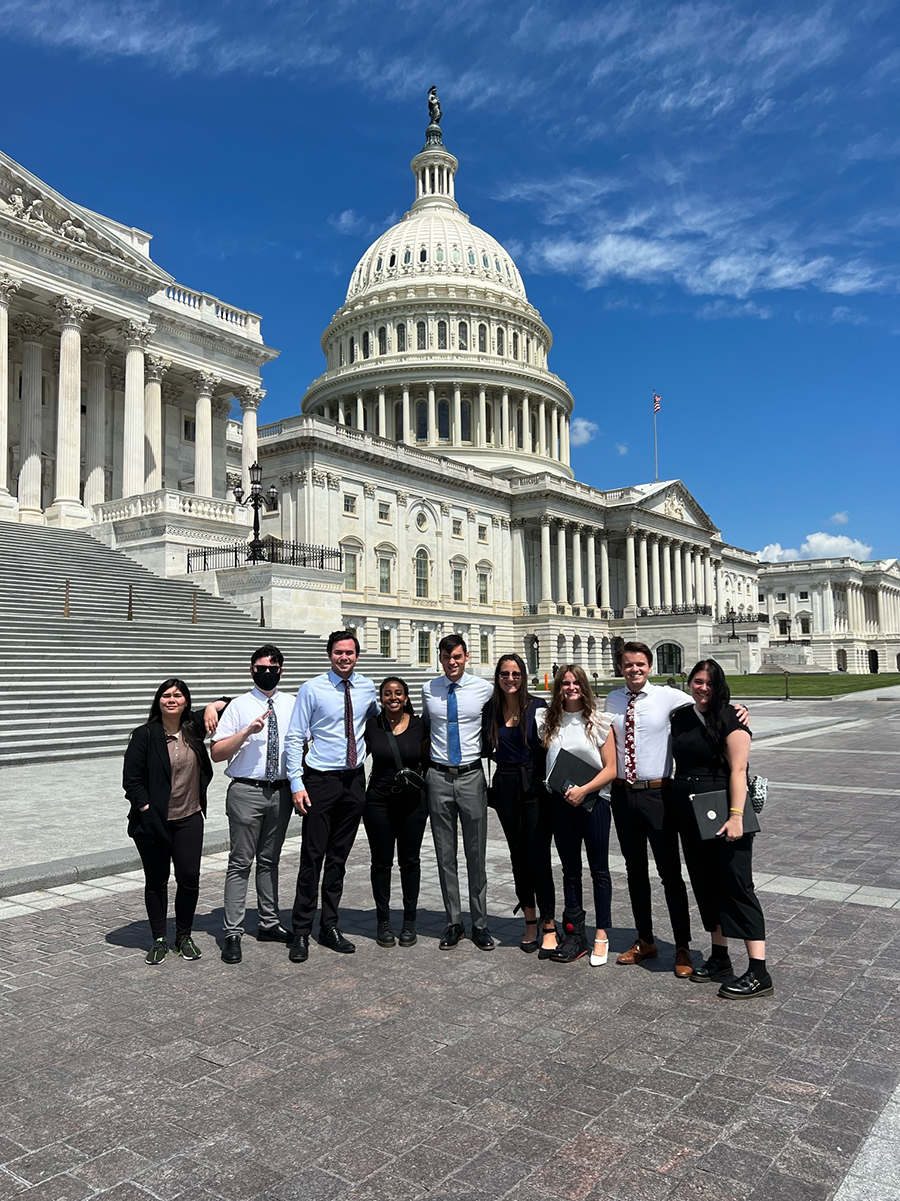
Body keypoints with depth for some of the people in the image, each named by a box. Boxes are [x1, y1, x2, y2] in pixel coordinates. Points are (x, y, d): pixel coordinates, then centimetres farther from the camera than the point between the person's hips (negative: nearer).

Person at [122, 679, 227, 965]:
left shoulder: (194, 728, 3)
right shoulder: (144, 735, -6)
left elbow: (226, 703, 19)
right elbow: (131, 779, -7)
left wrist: (213, 707, -3)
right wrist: (148, 811, -13)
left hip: (189, 819, 2)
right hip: (153, 820, -2)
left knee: (189, 878, 0)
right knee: (156, 881, 9)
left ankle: (184, 936, 19)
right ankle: (159, 940, 23)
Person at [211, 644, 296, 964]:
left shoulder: (292, 705, 7)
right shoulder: (238, 706, -3)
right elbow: (216, 753, -7)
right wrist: (247, 732, -20)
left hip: (281, 791, 4)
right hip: (247, 791, -4)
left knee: (270, 860, 15)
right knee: (241, 863, -1)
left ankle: (269, 924, 26)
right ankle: (233, 933, 6)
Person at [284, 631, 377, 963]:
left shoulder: (367, 688, 5)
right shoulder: (312, 689, -7)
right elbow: (294, 739, -7)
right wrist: (297, 783, -13)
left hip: (354, 780, 4)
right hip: (320, 781, -4)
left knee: (339, 857, 12)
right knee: (312, 857, -3)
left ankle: (330, 927, 23)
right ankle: (301, 932, 9)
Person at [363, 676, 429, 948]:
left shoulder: (419, 725, -1)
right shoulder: (371, 725, -2)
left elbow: (428, 761, 10)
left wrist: (418, 776, -6)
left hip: (413, 802, 0)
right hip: (379, 802, 0)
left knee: (409, 861, 8)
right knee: (381, 862, 8)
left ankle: (409, 921, 22)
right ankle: (383, 922, 20)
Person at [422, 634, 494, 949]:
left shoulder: (484, 689, -3)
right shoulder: (429, 690, 2)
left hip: (471, 775, -2)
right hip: (439, 776, 2)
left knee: (476, 854, 5)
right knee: (445, 854, 8)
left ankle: (480, 924, 18)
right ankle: (453, 923, 21)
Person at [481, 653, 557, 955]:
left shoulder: (537, 706, -5)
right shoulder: (490, 709, 4)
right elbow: (486, 748, 14)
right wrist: (506, 760, 1)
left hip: (534, 786, -4)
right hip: (505, 786, 4)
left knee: (538, 856, -5)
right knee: (518, 856, 11)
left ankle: (549, 927, 4)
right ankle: (530, 922, 22)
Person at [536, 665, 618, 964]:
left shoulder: (599, 722, -3)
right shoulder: (548, 721, 5)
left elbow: (611, 769, -5)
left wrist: (584, 789, -17)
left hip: (593, 800, -3)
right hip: (561, 802, 3)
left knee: (599, 869, 5)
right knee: (570, 869, 12)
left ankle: (601, 935, 16)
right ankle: (574, 933, 21)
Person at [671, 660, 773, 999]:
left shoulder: (729, 718, -10)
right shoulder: (680, 718, 9)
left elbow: (738, 770, -16)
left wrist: (736, 816, -23)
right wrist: (675, 800, 12)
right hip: (690, 815, 7)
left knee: (735, 885, -6)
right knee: (705, 885, 13)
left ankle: (758, 973, -1)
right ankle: (719, 958, 26)